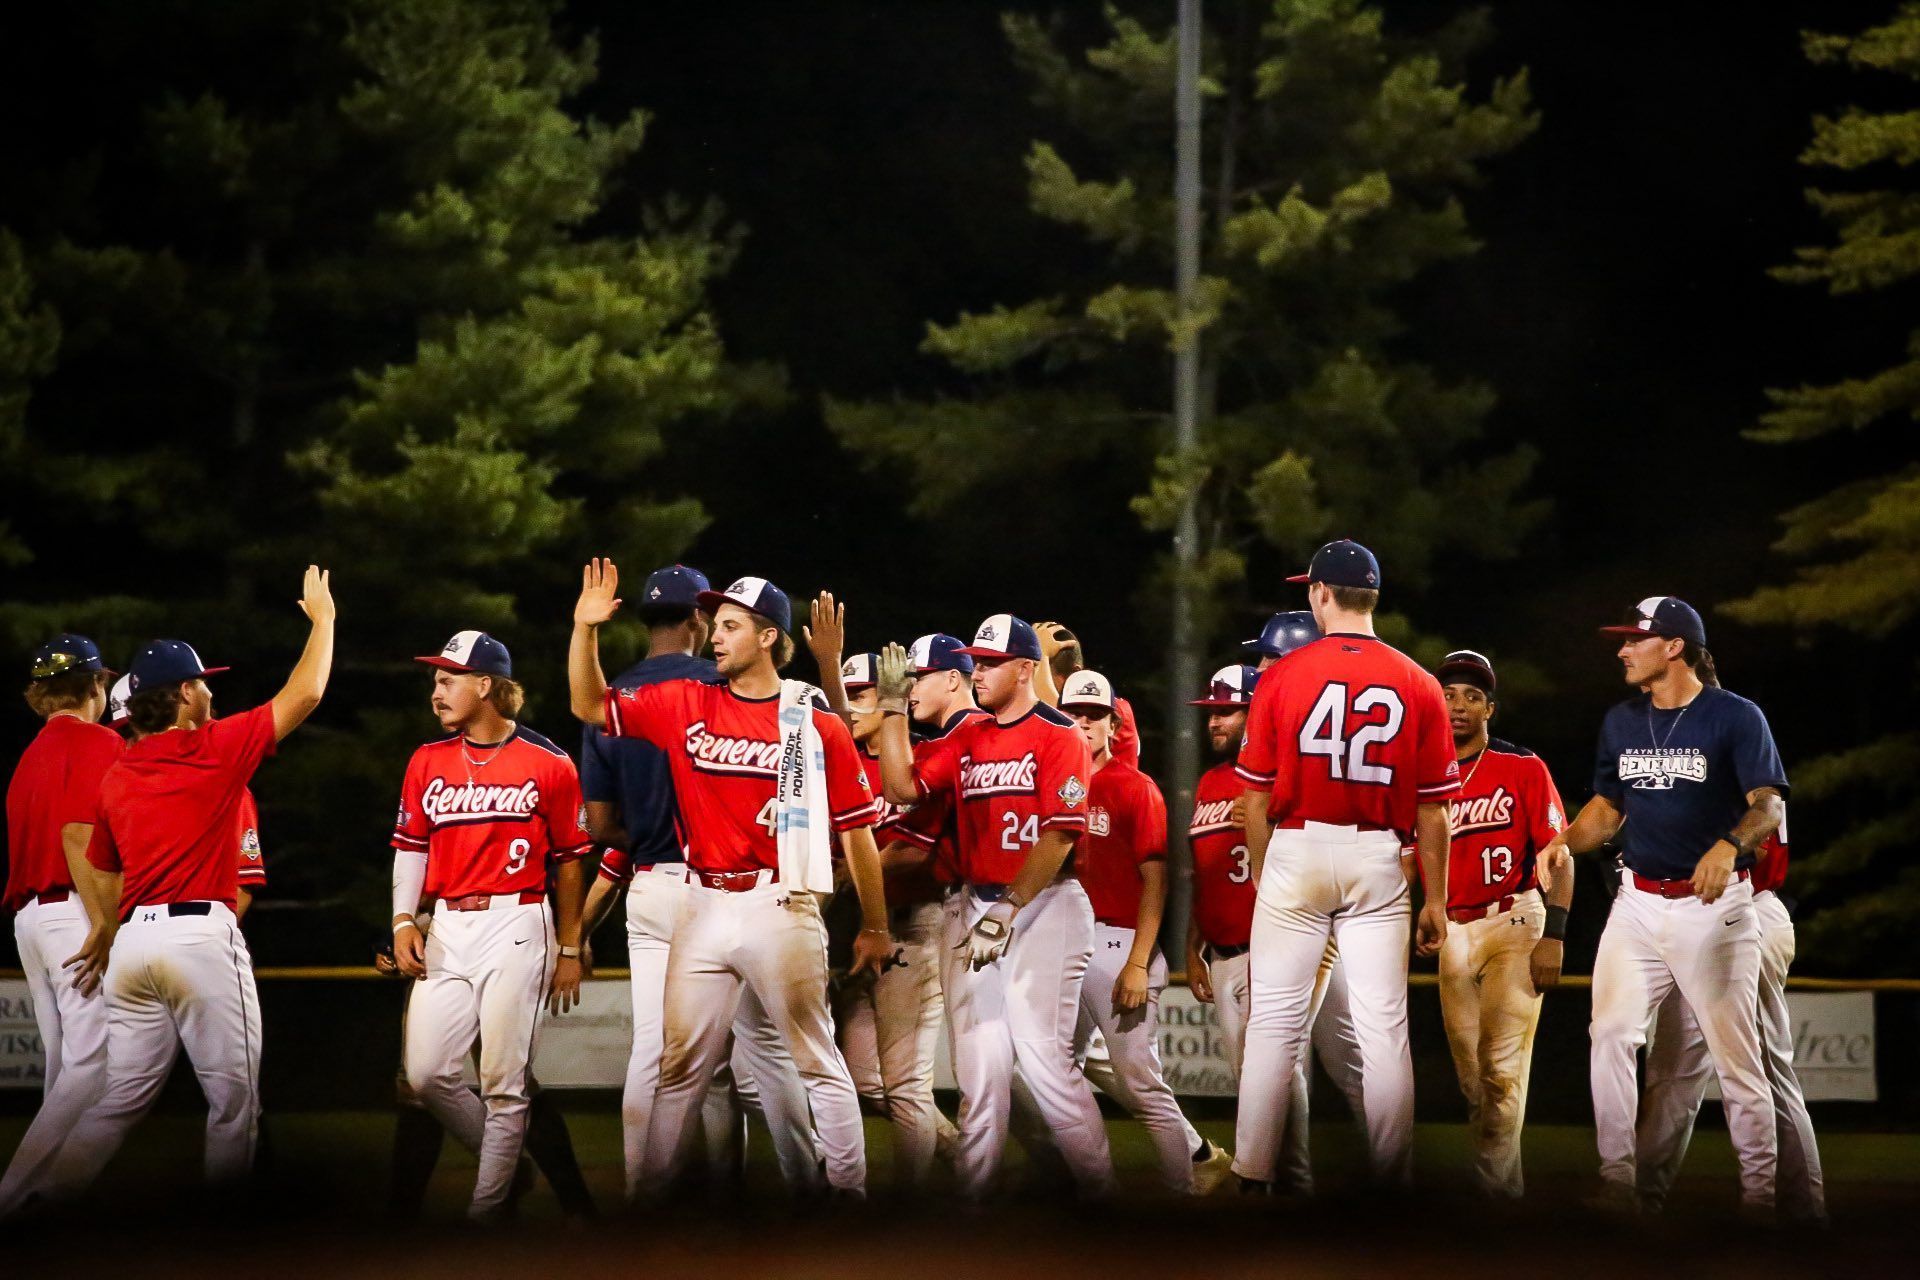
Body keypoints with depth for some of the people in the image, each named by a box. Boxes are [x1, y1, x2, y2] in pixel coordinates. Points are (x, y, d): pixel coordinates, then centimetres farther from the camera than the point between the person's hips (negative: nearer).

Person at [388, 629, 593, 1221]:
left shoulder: (548, 765, -2)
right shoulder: (428, 762, 11)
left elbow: (568, 860, 2)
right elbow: (411, 846, 13)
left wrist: (569, 949, 2)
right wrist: (403, 920, -1)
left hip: (517, 927, -4)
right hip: (446, 929, 5)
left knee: (503, 1080, -4)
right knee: (426, 1073, -4)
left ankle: (487, 1207, 4)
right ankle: (507, 1156, 17)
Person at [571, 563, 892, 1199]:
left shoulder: (817, 725, -2)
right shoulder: (684, 705, 9)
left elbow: (857, 828, 1)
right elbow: (590, 705, 11)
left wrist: (875, 927, 3)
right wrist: (585, 628, -4)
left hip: (780, 907, -4)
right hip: (704, 907, 4)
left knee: (817, 1060, 1)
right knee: (681, 1064, 6)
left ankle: (850, 1191, 6)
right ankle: (651, 1189, 11)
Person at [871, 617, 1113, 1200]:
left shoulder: (1059, 738, -5)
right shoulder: (967, 740, 15)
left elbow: (1058, 836, -13)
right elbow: (904, 786, 7)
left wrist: (1009, 910, -19)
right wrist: (893, 706, 2)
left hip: (1044, 905, -6)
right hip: (975, 906, 6)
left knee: (1043, 1058, -15)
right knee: (978, 1067, 5)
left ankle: (1100, 1192, -7)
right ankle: (970, 1197, 8)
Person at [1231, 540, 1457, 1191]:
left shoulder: (1281, 677, -4)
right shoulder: (1418, 686, 0)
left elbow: (1258, 796, 0)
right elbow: (1432, 809, 1)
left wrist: (1261, 876, 12)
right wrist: (1435, 899, 9)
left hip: (1295, 851, -1)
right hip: (1377, 860, 1)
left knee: (1274, 1021, 3)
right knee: (1383, 1024, 3)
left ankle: (1251, 1174, 3)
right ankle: (1392, 1177, 4)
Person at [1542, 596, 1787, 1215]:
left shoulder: (1735, 717, -6)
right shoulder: (1621, 722, 12)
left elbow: (1770, 804, -15)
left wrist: (1729, 845, -35)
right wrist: (1560, 844, 3)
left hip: (1714, 908, -5)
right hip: (1638, 902, 5)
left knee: (1734, 1052, -5)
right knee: (1611, 1035, -8)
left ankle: (1759, 1190, 3)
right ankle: (1616, 1180, -5)